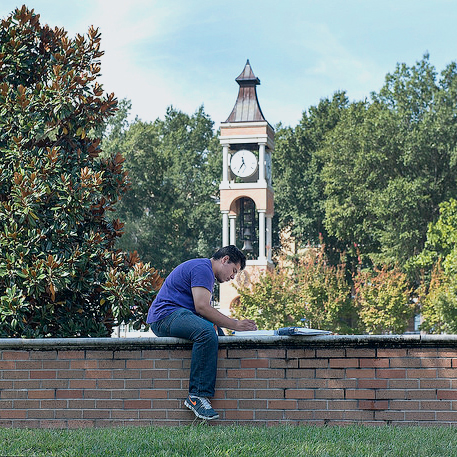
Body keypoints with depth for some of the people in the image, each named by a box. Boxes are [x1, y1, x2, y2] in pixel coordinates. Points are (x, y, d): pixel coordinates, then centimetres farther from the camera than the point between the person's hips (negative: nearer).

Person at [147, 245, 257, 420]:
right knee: (207, 332, -32)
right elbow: (201, 307, -19)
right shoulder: (202, 268, -9)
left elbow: (203, 310, 22)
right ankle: (197, 395, -33)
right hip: (166, 315, -11)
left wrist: (235, 323, 9)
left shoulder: (206, 271, 26)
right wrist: (234, 324, -14)